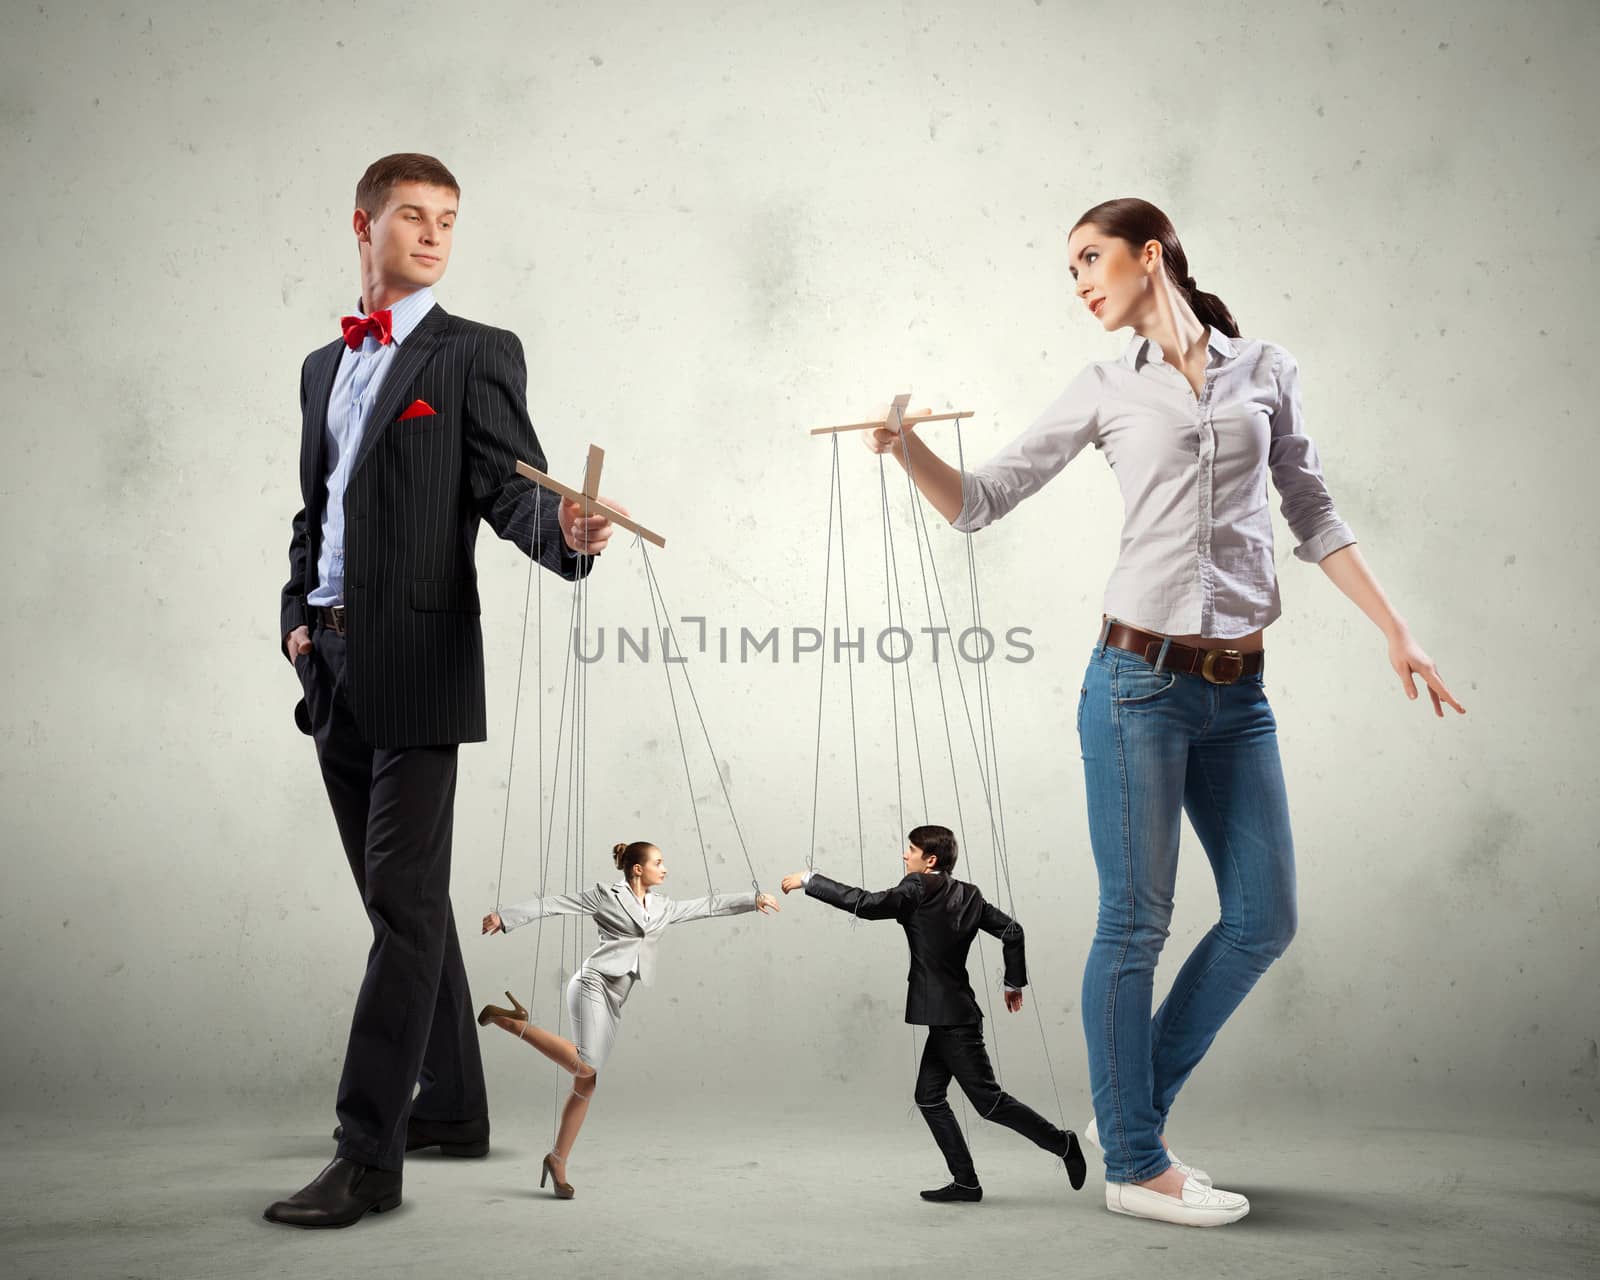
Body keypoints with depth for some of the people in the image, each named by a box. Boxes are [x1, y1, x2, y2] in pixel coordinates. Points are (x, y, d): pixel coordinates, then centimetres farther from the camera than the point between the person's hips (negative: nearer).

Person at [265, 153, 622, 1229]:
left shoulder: (477, 355, 1)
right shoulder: (323, 365, 20)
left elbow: (512, 490, -9)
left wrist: (570, 534, -31)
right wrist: (296, 613, 8)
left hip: (418, 663, -7)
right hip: (332, 665, 7)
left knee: (406, 900, -8)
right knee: (399, 896, 13)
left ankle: (369, 1155, -7)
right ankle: (451, 1107, 26)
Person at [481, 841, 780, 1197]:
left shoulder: (662, 908, 19)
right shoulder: (606, 896, 0)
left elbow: (708, 905, 23)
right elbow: (554, 903, -4)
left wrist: (753, 900, 20)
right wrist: (506, 916, -13)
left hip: (614, 1000, 7)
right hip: (594, 984, -7)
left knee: (586, 1084, 3)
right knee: (584, 1066, -25)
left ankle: (557, 1161, 8)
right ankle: (512, 1020, -12)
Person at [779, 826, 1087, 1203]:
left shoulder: (919, 889, -14)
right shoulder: (967, 894, 9)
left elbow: (866, 904, -22)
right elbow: (1011, 930, 9)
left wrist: (810, 880, -16)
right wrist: (1015, 981, 19)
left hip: (952, 1019, -9)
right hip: (949, 1017, 9)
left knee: (989, 1101, -3)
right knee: (929, 1098, 11)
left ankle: (1062, 1143, 5)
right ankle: (965, 1182, 11)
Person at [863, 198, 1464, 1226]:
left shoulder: (1267, 370, 10)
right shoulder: (1107, 391, 6)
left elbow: (1313, 515, 13)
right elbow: (980, 501, 5)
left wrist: (1396, 630, 7)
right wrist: (908, 448, -12)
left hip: (1237, 690, 3)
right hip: (1140, 678, -3)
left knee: (1264, 918, 6)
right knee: (1136, 922, 0)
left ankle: (1132, 1107, 23)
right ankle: (1135, 1163, 13)